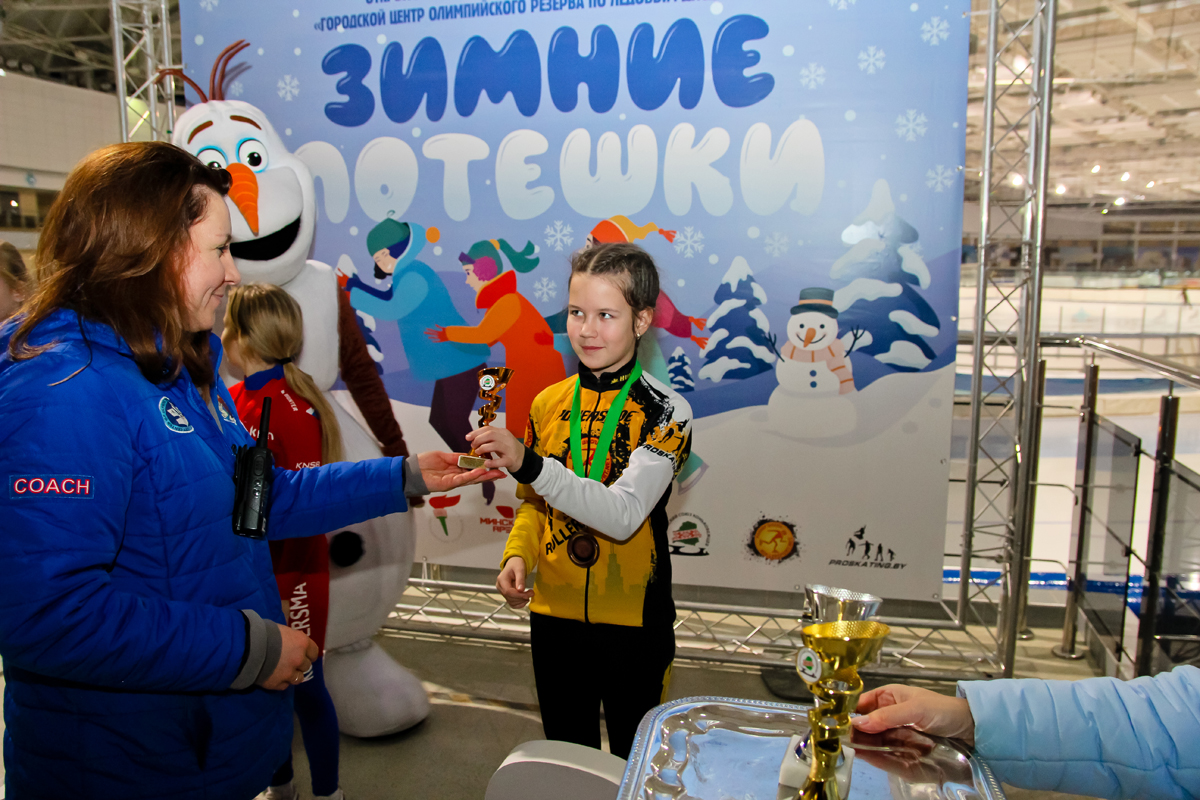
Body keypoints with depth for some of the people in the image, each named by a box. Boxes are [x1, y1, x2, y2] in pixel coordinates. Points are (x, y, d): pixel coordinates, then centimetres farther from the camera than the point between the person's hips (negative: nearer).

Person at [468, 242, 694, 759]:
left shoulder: (665, 412, -14)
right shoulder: (548, 404, 0)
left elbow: (623, 514, -26)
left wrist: (528, 463, -35)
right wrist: (517, 556, -10)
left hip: (633, 621, -4)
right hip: (553, 614, 4)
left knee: (634, 761, 16)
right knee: (566, 758, 22)